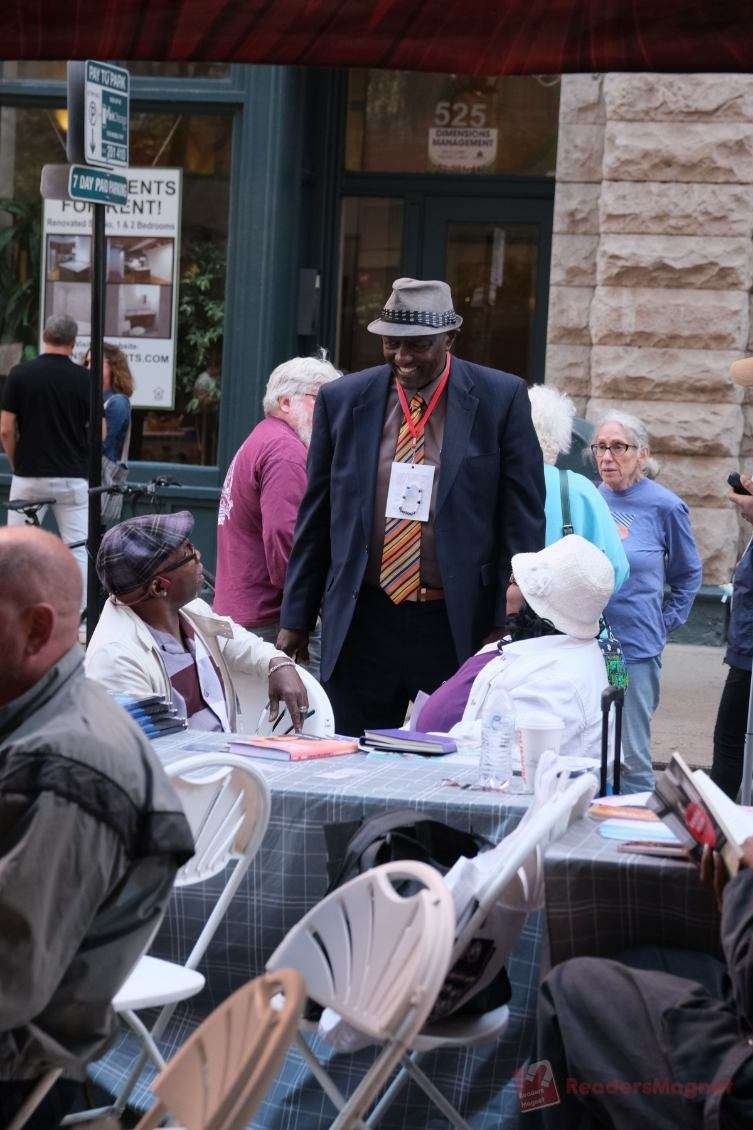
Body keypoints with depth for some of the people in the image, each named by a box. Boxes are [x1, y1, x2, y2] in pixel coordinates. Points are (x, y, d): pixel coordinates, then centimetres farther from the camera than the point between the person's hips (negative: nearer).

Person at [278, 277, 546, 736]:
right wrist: (296, 620, 8)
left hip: (460, 627, -2)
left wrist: (508, 624, -5)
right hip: (362, 624, 2)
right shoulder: (342, 400, 5)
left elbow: (524, 518, -1)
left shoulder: (501, 399, -2)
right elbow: (316, 517, 10)